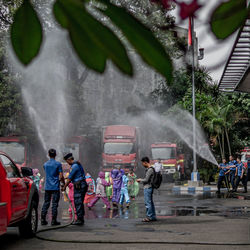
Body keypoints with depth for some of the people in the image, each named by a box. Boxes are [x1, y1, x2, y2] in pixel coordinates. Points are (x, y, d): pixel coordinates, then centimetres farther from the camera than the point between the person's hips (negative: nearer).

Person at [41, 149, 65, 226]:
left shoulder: (45, 164, 7)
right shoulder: (58, 164, -7)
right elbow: (61, 176, -9)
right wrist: (64, 183, 9)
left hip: (47, 187, 4)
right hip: (55, 187, -4)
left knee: (46, 203, 9)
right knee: (54, 204, 0)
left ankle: (43, 220, 8)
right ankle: (53, 221, 1)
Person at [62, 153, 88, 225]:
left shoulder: (74, 166, -14)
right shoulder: (78, 164, 17)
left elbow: (69, 178, -12)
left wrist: (64, 187, -3)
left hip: (79, 186, -10)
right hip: (83, 185, 10)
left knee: (78, 203, -7)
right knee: (79, 203, 13)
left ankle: (79, 220, -7)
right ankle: (81, 219, 16)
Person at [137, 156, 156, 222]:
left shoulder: (150, 170, -16)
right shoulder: (149, 169, 15)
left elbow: (146, 180, -18)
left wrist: (140, 180, -2)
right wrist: (141, 181, 17)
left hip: (148, 188, -10)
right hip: (148, 188, 10)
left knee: (148, 203, -7)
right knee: (150, 202, 12)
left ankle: (149, 217, -6)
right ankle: (153, 216, 15)